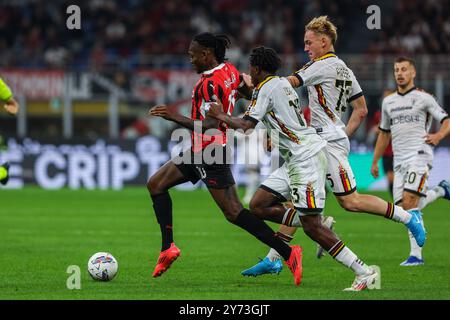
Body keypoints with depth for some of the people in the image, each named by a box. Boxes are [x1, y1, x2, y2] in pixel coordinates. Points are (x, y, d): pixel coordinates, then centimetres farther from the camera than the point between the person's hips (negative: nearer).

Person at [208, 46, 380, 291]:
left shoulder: (265, 89, -9)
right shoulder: (282, 83, 16)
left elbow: (246, 125, -15)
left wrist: (221, 116, 0)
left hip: (305, 158, -10)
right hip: (297, 159, 10)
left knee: (311, 227, -12)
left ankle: (365, 273, -13)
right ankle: (320, 226, 10)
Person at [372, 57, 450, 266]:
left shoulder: (423, 98, 1)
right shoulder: (388, 102, 18)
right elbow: (384, 133, 26)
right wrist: (375, 161, 24)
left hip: (419, 155, -6)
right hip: (399, 160, 6)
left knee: (409, 202, -20)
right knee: (404, 209, -2)